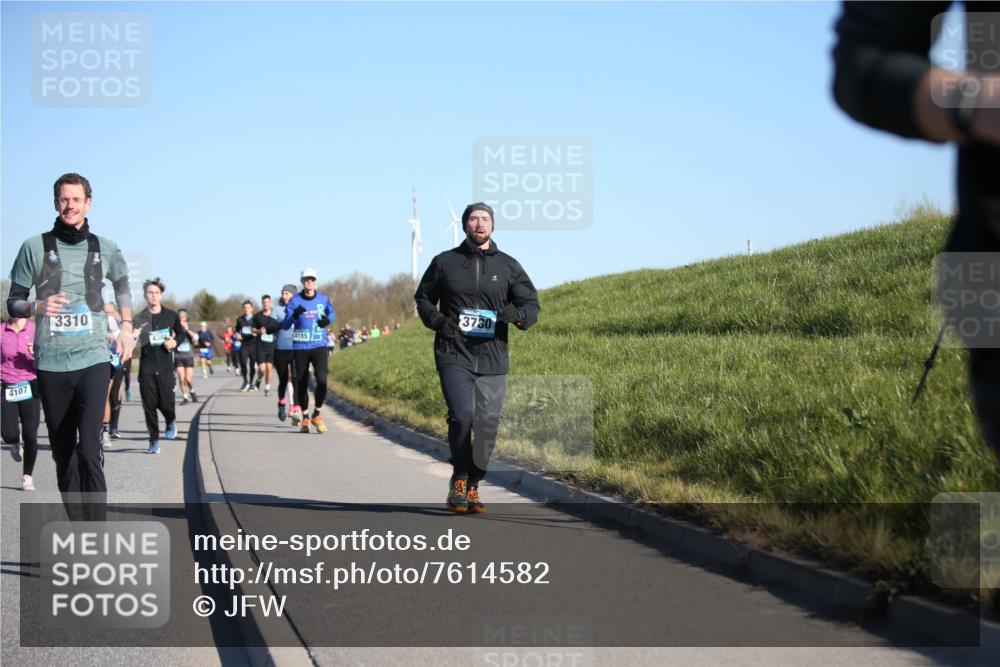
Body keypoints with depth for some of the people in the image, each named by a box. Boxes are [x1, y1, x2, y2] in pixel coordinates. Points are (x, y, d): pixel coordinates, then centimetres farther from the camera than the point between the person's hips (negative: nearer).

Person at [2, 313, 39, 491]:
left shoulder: (35, 329, -2)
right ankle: (15, 443, 29)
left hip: (30, 388, -1)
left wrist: (36, 354, -19)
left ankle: (27, 476, 15)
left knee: (30, 435, -2)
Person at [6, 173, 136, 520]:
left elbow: (122, 283, 28)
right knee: (63, 454, 6)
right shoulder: (34, 247, 1)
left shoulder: (105, 249, 7)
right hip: (50, 363, 1)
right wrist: (37, 307, -15)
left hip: (93, 360, -1)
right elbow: (13, 302, 6)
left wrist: (127, 327, 19)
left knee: (89, 450, -17)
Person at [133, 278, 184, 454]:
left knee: (166, 403, -5)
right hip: (146, 367, 0)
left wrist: (174, 342, 0)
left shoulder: (171, 316, 4)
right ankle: (154, 442, 9)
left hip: (165, 366, 0)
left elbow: (181, 333, 20)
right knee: (149, 406, -1)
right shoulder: (140, 319, 0)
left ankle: (171, 422, 31)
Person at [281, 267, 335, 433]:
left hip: (319, 347, 0)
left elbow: (331, 313, 24)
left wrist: (327, 320, 0)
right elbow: (285, 325, -4)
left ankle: (316, 414, 4)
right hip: (300, 348, 0)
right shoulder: (295, 301, -1)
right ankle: (305, 417, 23)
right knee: (301, 384, 6)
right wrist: (294, 316, -25)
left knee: (322, 381, -16)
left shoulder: (323, 299, 4)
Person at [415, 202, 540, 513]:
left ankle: (472, 487, 18)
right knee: (462, 416, -19)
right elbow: (423, 297, 18)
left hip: (493, 359, 2)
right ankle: (459, 478, 4)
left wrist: (517, 314, -14)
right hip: (454, 355, -2)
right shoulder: (444, 262, 8)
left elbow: (532, 304, 10)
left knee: (487, 424, 1)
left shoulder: (508, 266, 8)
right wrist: (437, 320, -3)